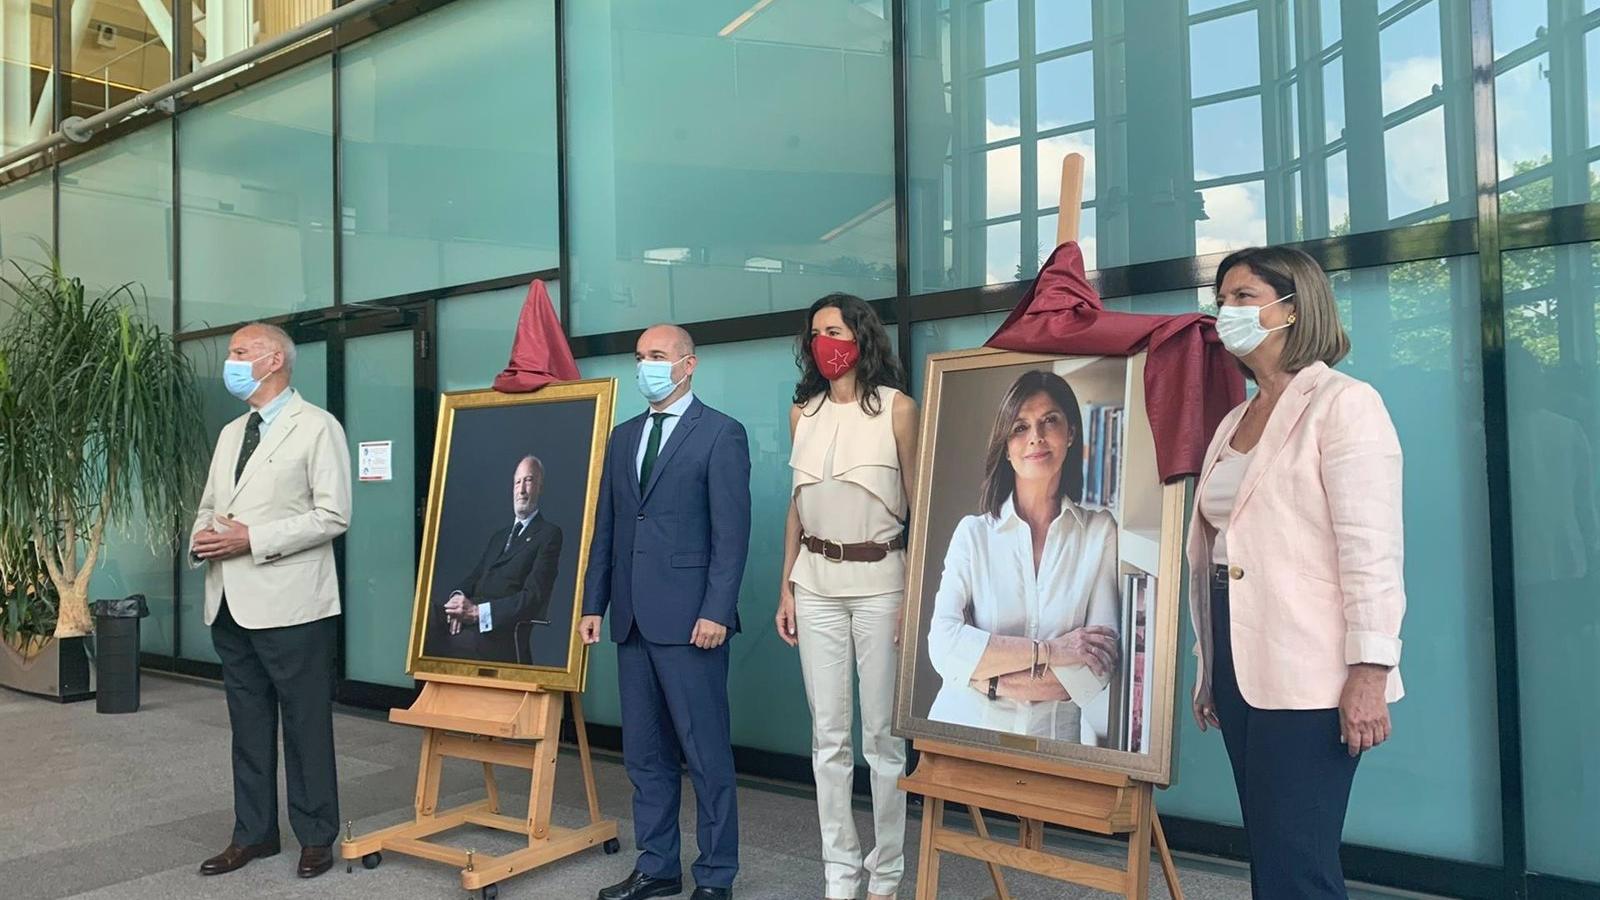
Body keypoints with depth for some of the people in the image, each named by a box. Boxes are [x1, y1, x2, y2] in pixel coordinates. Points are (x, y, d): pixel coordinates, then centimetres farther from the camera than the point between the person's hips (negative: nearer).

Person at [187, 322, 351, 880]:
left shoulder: (316, 427, -7)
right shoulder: (230, 433, 17)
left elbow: (333, 515, -14)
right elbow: (209, 505, 23)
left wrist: (253, 539, -18)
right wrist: (201, 536, -1)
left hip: (289, 604, -7)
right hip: (231, 604, 7)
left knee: (306, 726, 3)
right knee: (248, 726, 15)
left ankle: (316, 837, 16)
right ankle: (254, 833, 28)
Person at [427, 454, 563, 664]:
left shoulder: (549, 534, 4)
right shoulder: (497, 537, 30)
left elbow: (533, 597, -8)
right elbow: (473, 578, 20)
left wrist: (478, 611, -18)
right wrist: (458, 597, -6)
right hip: (469, 623, 6)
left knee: (442, 643, -33)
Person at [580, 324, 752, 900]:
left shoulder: (721, 434, -4)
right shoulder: (622, 436, 16)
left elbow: (732, 532, -10)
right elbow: (605, 528, 15)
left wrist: (717, 612, -16)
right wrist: (594, 604, 10)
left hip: (689, 618, -6)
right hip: (633, 617, 7)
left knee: (706, 754, 2)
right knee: (644, 753, 13)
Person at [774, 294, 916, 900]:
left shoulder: (896, 408, -4)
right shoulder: (803, 411, 9)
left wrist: (915, 595, -11)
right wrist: (786, 588, 9)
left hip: (879, 579, -4)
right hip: (815, 582, 4)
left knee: (882, 733, 2)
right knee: (828, 736, 8)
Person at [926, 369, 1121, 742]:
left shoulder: (1101, 532, 3)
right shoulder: (973, 533, 4)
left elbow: (1099, 667, -3)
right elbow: (943, 644, -8)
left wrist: (993, 682, -8)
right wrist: (1049, 650, -12)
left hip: (1055, 736, 0)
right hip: (966, 731, 0)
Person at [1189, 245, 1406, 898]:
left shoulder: (1343, 404, -4)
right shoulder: (1234, 422, 18)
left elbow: (1372, 548, -13)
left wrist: (1370, 671, -19)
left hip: (1305, 674, -7)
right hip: (1240, 667, 7)